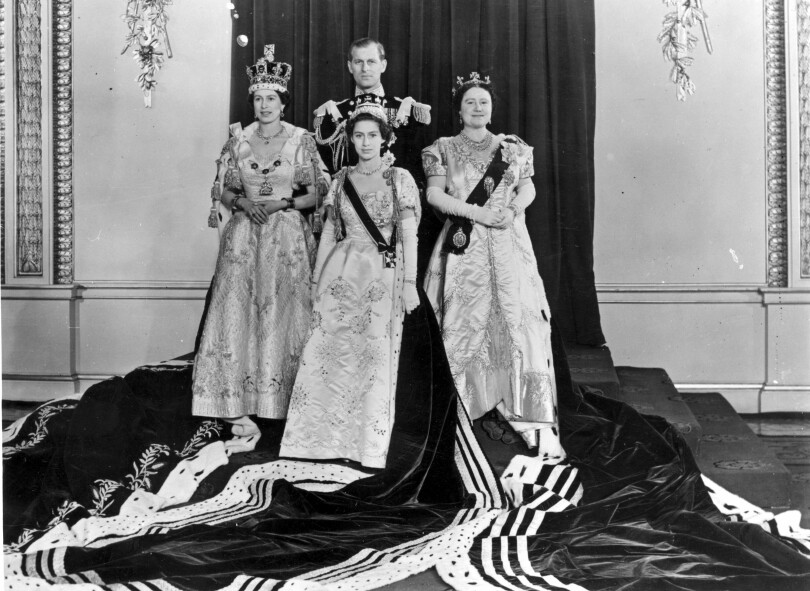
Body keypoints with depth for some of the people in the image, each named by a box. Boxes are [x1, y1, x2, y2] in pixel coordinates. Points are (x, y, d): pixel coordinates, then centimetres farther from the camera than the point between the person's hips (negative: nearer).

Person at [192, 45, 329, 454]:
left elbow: (317, 192, 3)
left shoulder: (301, 140, 2)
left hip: (288, 238, -2)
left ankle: (290, 408, 8)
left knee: (284, 318, -1)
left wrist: (283, 203, -12)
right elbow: (221, 189, 12)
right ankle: (242, 417, -3)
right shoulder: (238, 140, 8)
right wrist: (242, 202, -8)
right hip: (244, 239, 2)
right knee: (237, 317, -6)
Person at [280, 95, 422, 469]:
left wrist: (410, 283, -10)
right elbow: (329, 233, 14)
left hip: (382, 276, -3)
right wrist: (317, 279, 12)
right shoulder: (341, 180, 11)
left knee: (375, 358, -2)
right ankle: (323, 438, 10)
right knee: (328, 354, -1)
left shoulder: (399, 178, 2)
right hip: (341, 273, 3)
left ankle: (369, 446, 10)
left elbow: (408, 235, -3)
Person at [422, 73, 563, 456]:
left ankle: (539, 424, -12)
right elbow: (434, 194, -2)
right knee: (463, 324, 0)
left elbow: (528, 188, 7)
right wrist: (477, 212, -14)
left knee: (521, 319, -10)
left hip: (508, 247, 1)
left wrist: (512, 209, -15)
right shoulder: (444, 149, 10)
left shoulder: (512, 147, 15)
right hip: (463, 249, 0)